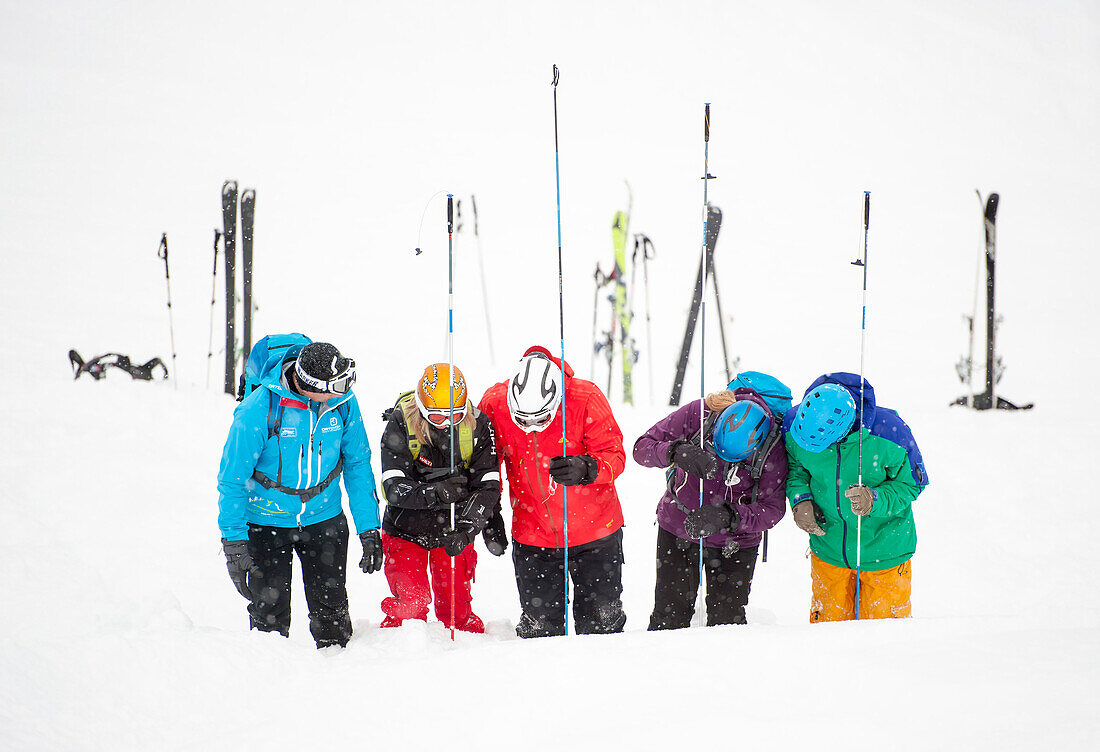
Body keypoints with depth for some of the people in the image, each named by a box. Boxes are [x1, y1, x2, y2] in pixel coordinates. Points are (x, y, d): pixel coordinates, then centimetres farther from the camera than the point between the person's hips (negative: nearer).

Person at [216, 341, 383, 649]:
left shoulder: (343, 402, -12)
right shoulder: (257, 410, -24)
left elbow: (357, 464, 1)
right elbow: (232, 479, -15)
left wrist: (369, 527, 0)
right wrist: (233, 542, -17)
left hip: (324, 517, 3)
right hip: (267, 522, -3)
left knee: (332, 612, 7)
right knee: (270, 616, 1)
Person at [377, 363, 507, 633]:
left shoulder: (477, 425, -13)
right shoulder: (402, 424, -18)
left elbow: (488, 484, -15)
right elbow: (393, 487, -22)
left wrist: (466, 527, -30)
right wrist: (434, 493, -40)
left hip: (453, 530, 2)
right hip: (406, 528, -2)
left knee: (457, 608, 6)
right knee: (410, 603, -9)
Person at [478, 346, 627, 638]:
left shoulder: (586, 400, -19)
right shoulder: (494, 404, -12)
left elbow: (614, 455, -15)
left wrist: (584, 468, -35)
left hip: (593, 532, -1)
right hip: (532, 535, 1)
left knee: (602, 623, 7)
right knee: (539, 627, 3)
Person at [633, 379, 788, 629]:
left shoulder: (772, 451, -22)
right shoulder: (696, 415, -22)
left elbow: (773, 508, -20)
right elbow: (642, 447, -19)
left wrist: (727, 516, -37)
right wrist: (677, 452, -40)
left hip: (733, 544, 0)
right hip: (677, 531, 1)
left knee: (726, 621, 1)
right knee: (668, 620, 0)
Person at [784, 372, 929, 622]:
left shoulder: (888, 434, -28)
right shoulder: (795, 421, -19)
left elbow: (911, 484, -13)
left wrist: (875, 500, -30)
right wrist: (800, 499, -15)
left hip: (884, 551, -2)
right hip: (829, 548, 3)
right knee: (828, 622, 17)